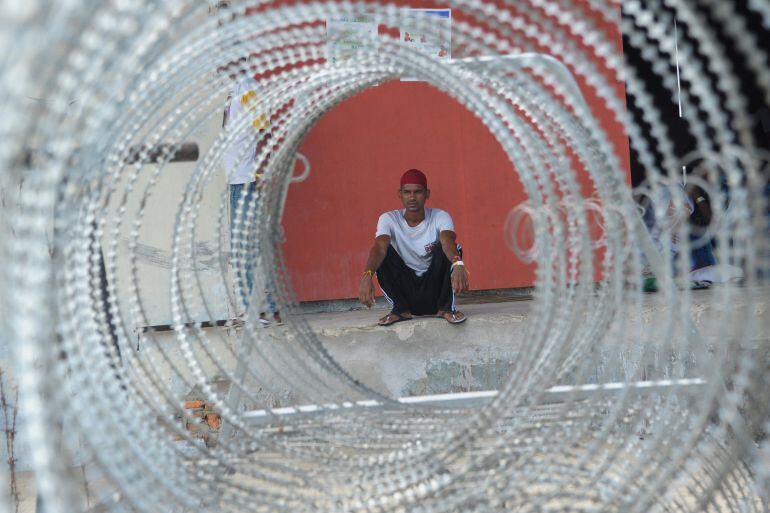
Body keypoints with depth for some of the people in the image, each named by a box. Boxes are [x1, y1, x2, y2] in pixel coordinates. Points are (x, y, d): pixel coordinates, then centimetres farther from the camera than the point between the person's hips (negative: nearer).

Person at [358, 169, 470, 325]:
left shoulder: (440, 217, -10)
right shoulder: (388, 219, -8)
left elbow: (448, 240, -33)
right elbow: (379, 247, -28)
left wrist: (458, 264, -57)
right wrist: (367, 276, -49)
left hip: (435, 290, -1)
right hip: (406, 290, 1)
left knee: (446, 249, -25)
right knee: (384, 252, -20)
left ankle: (446, 307, -15)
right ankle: (401, 309, -12)